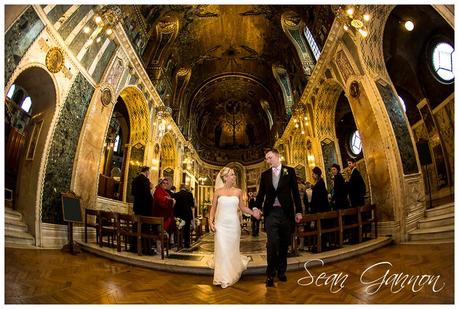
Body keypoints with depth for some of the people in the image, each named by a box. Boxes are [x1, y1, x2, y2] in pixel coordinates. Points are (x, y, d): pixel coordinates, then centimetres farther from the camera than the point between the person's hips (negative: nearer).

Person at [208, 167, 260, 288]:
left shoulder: (238, 191, 3)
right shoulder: (218, 192, -1)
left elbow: (242, 207, 9)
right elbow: (213, 208, 3)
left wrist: (253, 212, -5)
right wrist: (211, 221, -7)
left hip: (233, 224, 1)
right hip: (221, 224, -1)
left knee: (232, 249, 9)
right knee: (222, 249, 0)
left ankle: (232, 273, 35)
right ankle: (223, 277, 17)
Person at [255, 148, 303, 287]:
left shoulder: (289, 171, 3)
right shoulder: (265, 174, 9)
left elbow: (295, 192, 2)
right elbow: (261, 193, 9)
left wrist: (299, 211, 0)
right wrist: (257, 207, -6)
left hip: (286, 212, 0)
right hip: (271, 213, 0)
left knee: (284, 244, 10)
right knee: (272, 244, -5)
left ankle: (281, 271, 25)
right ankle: (270, 274, 7)